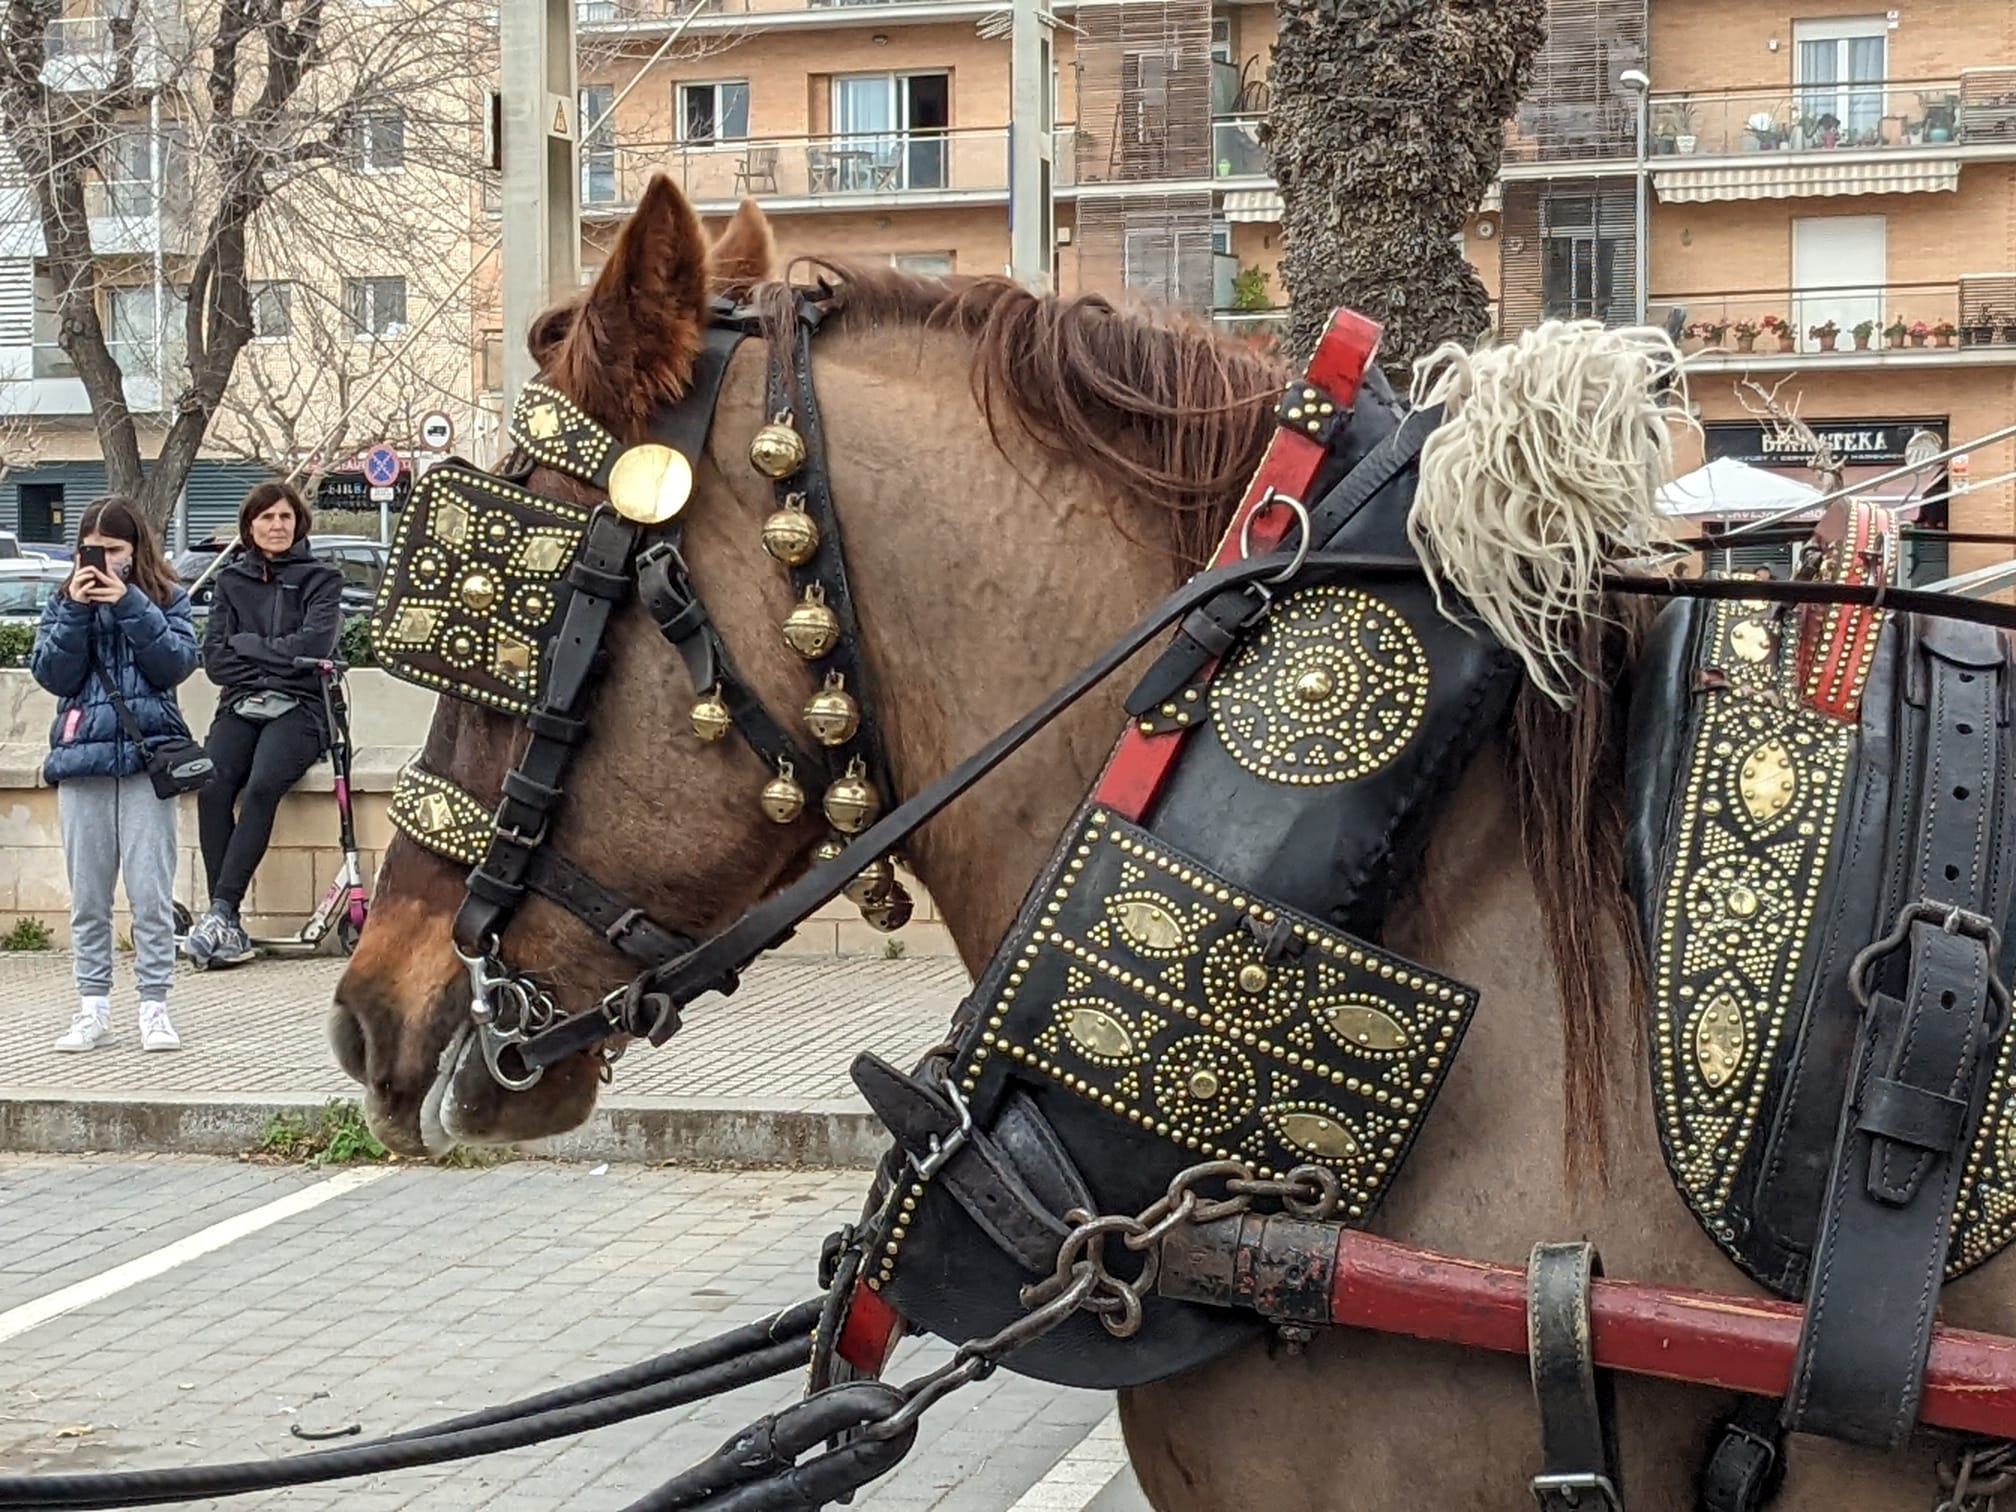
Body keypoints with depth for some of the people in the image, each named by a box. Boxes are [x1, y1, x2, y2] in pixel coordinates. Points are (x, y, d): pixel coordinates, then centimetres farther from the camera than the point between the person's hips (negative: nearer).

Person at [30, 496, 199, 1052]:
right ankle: (93, 1006, 12)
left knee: (151, 893, -5)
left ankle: (154, 1006, 2)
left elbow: (178, 662, -7)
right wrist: (75, 610, -10)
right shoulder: (63, 604, 11)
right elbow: (53, 675, 0)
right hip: (81, 756, 2)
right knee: (88, 896, 5)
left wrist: (130, 606, -13)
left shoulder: (167, 599, 7)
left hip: (147, 756, -2)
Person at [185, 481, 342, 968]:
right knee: (212, 788, -27)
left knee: (261, 788, -32)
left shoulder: (320, 578, 10)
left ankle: (222, 911, -34)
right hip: (241, 706, 2)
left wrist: (245, 644, -1)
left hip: (299, 708, -2)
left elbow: (312, 646, -6)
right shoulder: (231, 581, 17)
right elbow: (214, 657, 6)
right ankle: (229, 927, -28)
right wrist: (274, 664, -5)